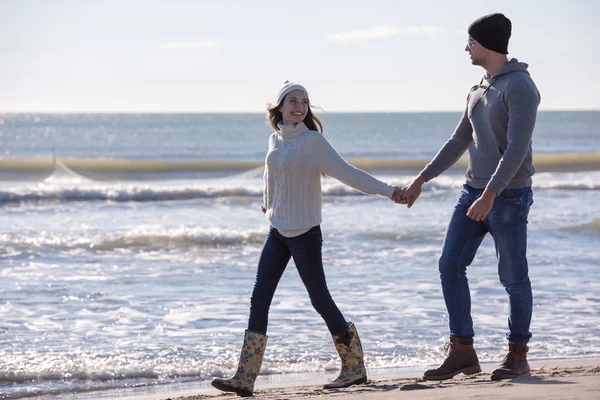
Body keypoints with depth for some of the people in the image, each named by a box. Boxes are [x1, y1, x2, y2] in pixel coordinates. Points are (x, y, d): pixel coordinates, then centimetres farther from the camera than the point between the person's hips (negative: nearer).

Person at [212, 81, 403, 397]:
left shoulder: (313, 141, -12)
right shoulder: (275, 140, 7)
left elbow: (346, 172, -19)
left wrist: (387, 190, -29)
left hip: (305, 232, -6)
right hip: (278, 231, 6)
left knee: (320, 299, -1)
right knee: (259, 298, -1)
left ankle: (354, 367, 16)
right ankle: (244, 378, -2)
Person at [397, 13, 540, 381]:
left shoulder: (520, 87, -15)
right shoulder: (479, 91, 14)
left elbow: (517, 148, -23)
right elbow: (458, 143, 20)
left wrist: (490, 196, -29)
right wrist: (420, 181, 16)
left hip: (509, 196, -8)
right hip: (474, 192, 8)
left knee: (513, 276, 2)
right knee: (451, 266, 1)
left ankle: (518, 355, 16)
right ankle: (462, 352, 5)